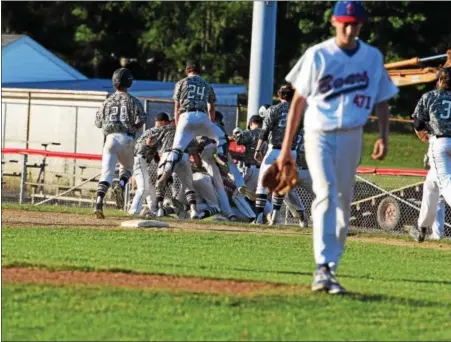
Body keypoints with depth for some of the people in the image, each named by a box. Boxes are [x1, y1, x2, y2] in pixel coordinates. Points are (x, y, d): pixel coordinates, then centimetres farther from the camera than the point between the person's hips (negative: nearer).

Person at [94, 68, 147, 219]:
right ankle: (121, 185, -9)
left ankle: (99, 202, -24)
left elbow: (98, 123, 14)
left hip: (110, 138, 1)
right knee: (127, 167, 23)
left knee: (106, 172, -7)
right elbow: (140, 121, -7)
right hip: (126, 138, -1)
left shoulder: (108, 101, 9)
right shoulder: (133, 101, 3)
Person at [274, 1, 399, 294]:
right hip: (319, 134, -3)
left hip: (351, 137, 4)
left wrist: (383, 137, -4)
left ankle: (331, 268, 19)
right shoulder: (318, 55, -2)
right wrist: (286, 148, -1)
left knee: (343, 202, 7)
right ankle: (323, 267, -28)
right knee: (326, 193, -20)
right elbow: (298, 101, 1)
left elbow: (382, 99, 13)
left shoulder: (373, 57, 6)